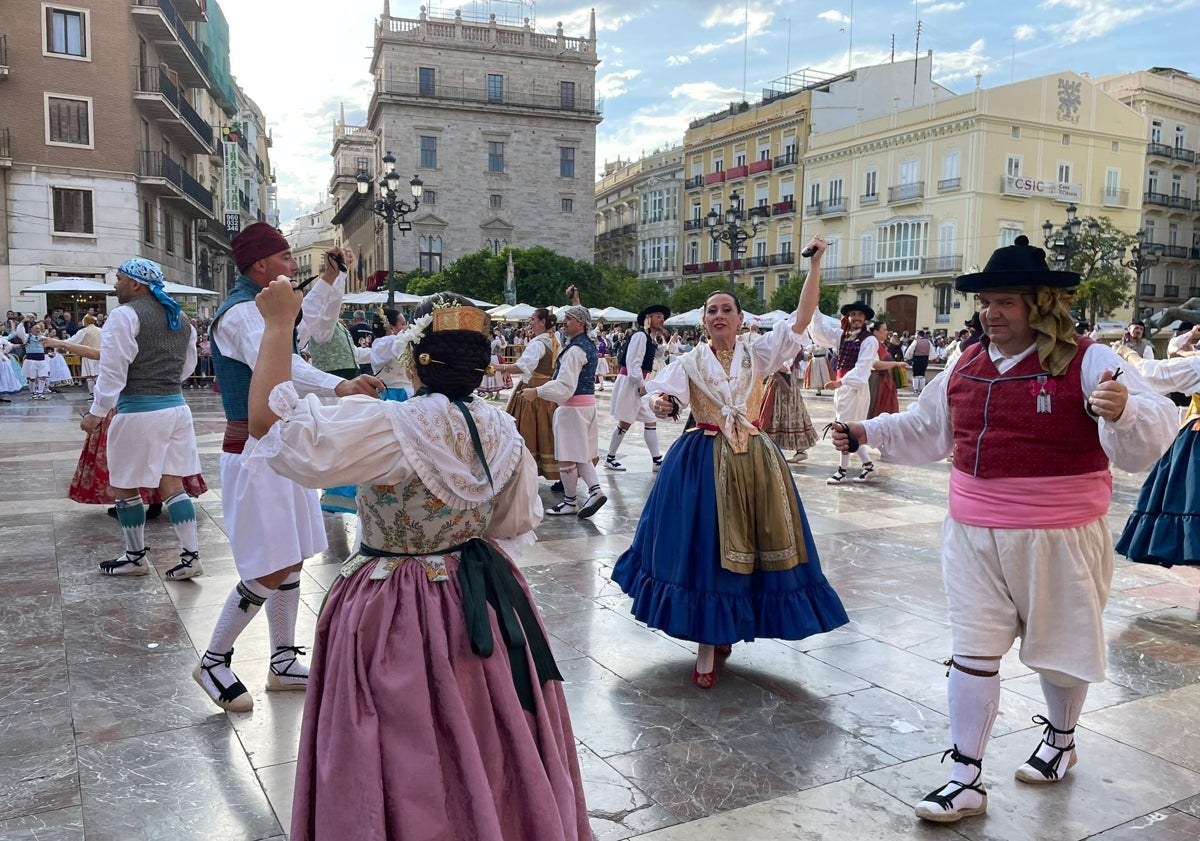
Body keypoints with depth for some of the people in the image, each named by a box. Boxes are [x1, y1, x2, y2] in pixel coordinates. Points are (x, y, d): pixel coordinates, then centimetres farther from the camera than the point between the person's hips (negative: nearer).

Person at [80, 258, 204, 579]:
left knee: (125, 486, 9)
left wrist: (97, 413, -8)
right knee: (172, 483, 10)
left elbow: (113, 371, -14)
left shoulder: (125, 315, -9)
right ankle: (191, 556, 5)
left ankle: (135, 557, 20)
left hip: (139, 412, -7)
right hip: (176, 406, 7)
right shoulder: (180, 317, 14)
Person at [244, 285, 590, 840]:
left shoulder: (391, 428, -24)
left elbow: (269, 423, -23)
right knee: (485, 748, 24)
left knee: (411, 762, 13)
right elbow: (517, 526, 8)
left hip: (398, 616, -6)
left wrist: (279, 325, -14)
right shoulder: (503, 431, -4)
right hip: (486, 604, 6)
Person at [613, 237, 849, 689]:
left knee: (746, 547, 6)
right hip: (703, 461, -1)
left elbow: (801, 318, -4)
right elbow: (661, 394, -12)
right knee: (703, 547, -1)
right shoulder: (691, 361, 3)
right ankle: (707, 646, 10)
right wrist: (659, 403, -36)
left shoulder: (758, 351, 5)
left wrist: (815, 263, -11)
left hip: (755, 459, 2)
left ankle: (722, 634, 26)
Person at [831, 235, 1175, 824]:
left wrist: (1123, 410, -42)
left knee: (1060, 645, 17)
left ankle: (1060, 738, 46)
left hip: (1059, 538, -4)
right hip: (974, 533, 4)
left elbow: (1152, 429, -21)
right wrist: (867, 432, 7)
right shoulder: (967, 365, 5)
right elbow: (926, 431, 17)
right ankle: (965, 778, 15)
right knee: (972, 650, 5)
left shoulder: (1088, 362, -12)